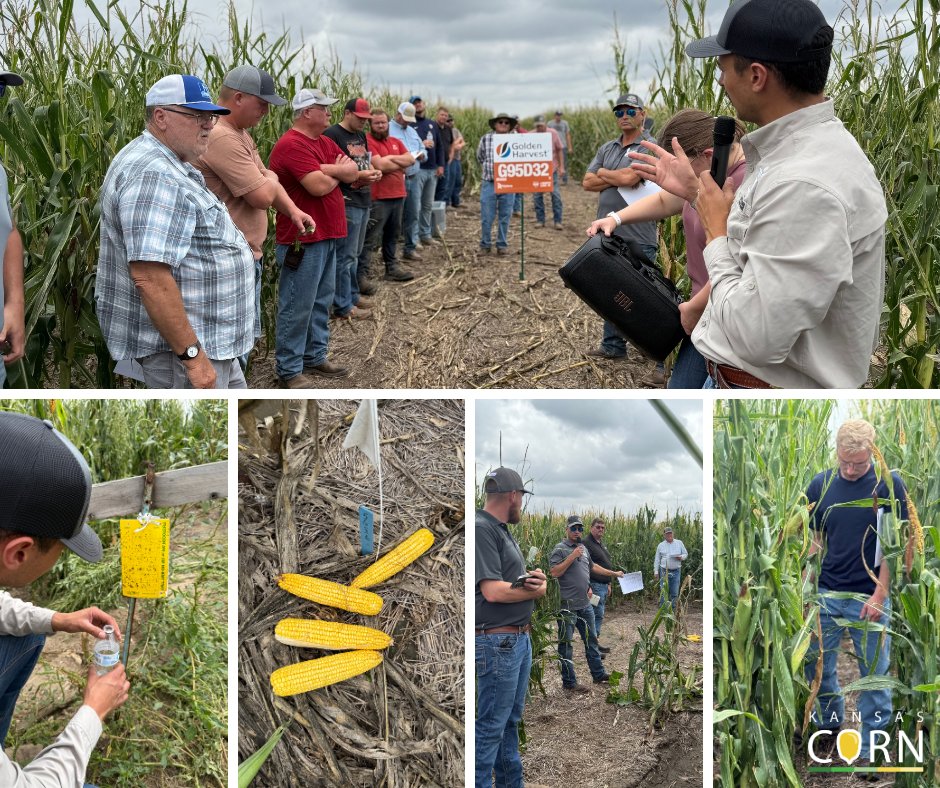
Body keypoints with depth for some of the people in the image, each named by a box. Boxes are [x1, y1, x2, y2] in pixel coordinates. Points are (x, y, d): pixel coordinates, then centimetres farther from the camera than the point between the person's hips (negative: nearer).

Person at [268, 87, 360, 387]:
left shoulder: (325, 143, 14)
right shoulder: (292, 145, -17)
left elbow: (353, 172, 5)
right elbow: (319, 186, -25)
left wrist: (326, 169, -14)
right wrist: (338, 172, -3)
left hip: (327, 236, 10)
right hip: (303, 240, -10)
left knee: (322, 301, 17)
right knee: (298, 306, -4)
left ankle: (315, 357, 28)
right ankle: (289, 369, 3)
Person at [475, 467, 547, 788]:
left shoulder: (503, 531, 13)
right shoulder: (482, 530, -17)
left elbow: (517, 576, 19)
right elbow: (493, 591, -23)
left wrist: (537, 577, -5)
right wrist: (536, 590, -7)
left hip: (520, 638, 10)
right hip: (498, 641, -10)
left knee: (511, 719, 18)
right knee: (491, 726, -4)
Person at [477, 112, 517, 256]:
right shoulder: (485, 139, 0)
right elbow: (480, 157, 16)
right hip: (489, 183, 0)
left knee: (505, 217, 6)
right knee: (487, 217, 1)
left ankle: (502, 245, 17)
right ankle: (485, 244, 14)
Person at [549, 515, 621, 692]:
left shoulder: (583, 548, 14)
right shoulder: (560, 549, -11)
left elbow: (592, 566, 30)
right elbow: (554, 572, -21)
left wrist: (614, 573, 33)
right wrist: (572, 556, -22)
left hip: (585, 604, 8)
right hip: (567, 605, -8)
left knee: (591, 639, 16)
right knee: (566, 644, 1)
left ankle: (598, 674, 27)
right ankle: (569, 682, 6)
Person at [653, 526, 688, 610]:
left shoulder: (679, 543, 6)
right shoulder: (661, 545, 5)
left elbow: (686, 554, 11)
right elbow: (657, 559, 8)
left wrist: (681, 557, -12)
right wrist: (656, 572, 3)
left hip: (676, 571, 1)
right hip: (664, 571, -1)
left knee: (675, 593, 4)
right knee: (663, 592, -1)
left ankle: (673, 610, 13)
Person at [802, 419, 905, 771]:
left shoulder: (889, 484, -10)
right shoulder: (820, 484, 0)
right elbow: (813, 541, 8)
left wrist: (880, 595, -13)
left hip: (870, 597, -3)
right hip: (826, 595, 3)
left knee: (874, 675, 5)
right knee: (816, 666, 11)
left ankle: (872, 748, 16)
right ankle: (828, 724, 34)